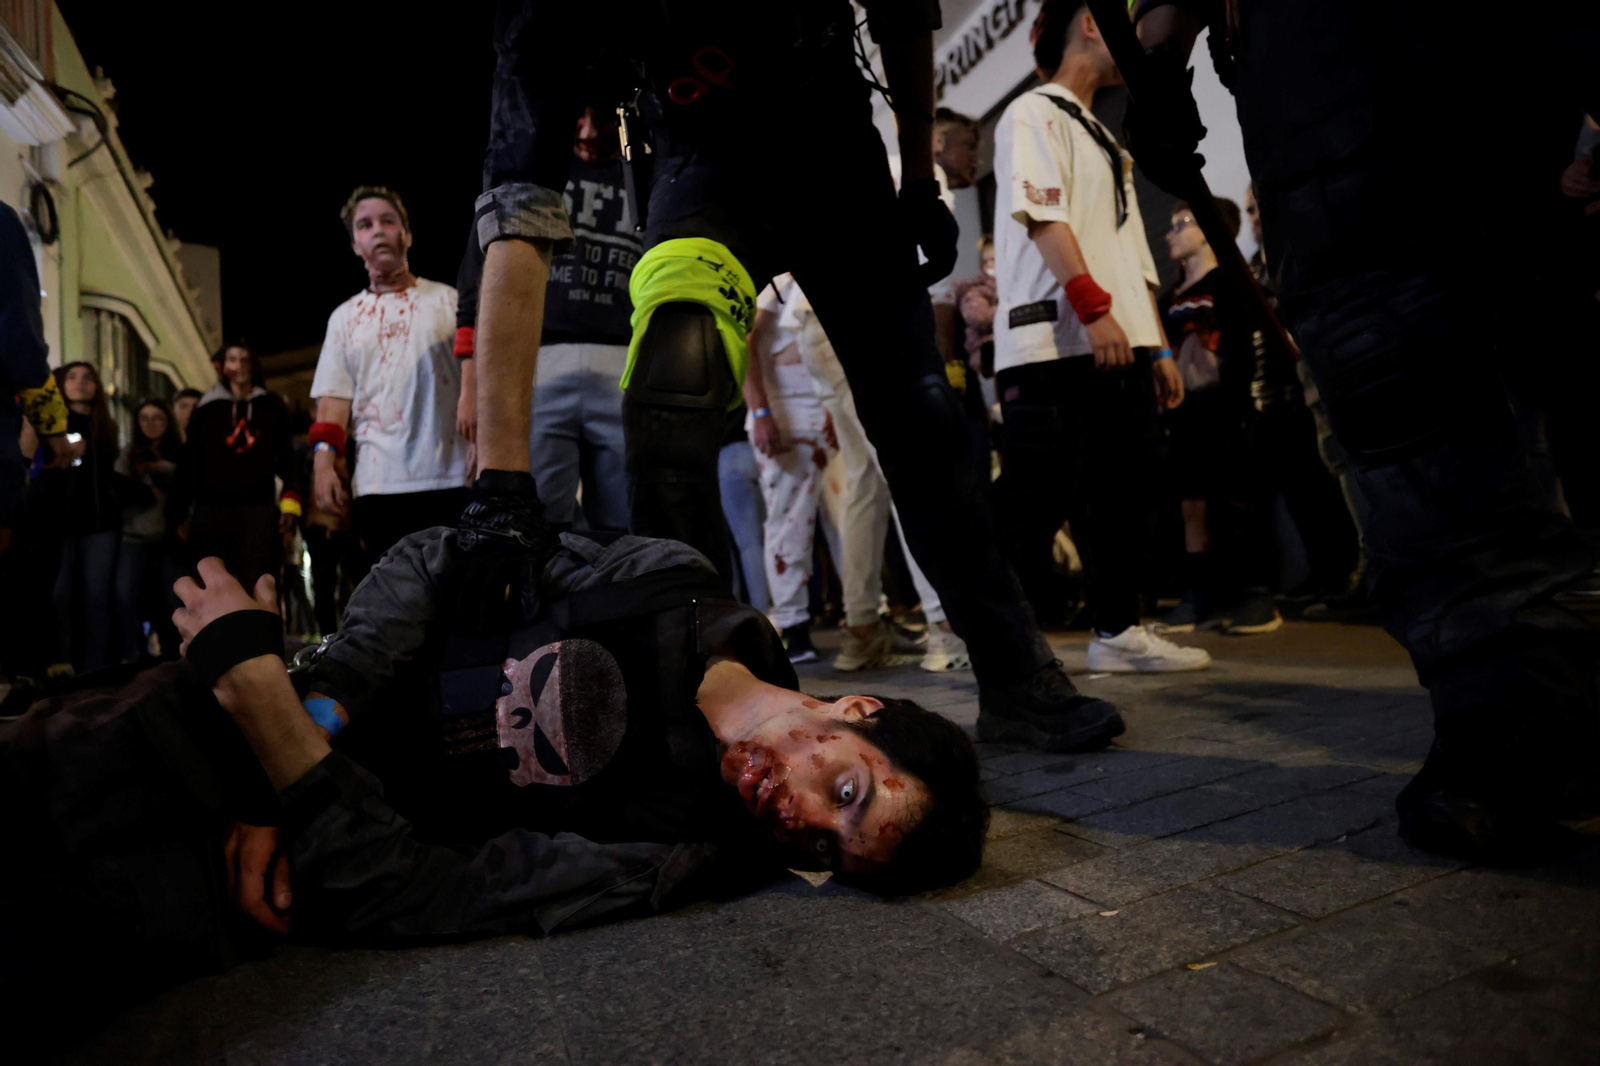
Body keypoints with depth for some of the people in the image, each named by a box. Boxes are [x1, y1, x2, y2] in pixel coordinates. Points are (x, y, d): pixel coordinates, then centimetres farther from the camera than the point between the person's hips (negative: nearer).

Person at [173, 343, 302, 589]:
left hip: (259, 510, 0)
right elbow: (190, 461, 9)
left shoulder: (272, 406, 12)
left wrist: (290, 502, 0)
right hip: (211, 510, 1)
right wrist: (180, 511, 5)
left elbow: (286, 457, 11)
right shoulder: (206, 409, 10)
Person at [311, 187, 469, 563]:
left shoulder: (447, 300, 9)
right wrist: (324, 460, -4)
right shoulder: (345, 317, 17)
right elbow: (334, 398, 11)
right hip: (377, 482, 2)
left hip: (451, 475, -2)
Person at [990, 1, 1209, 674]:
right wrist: (1095, 308, -21)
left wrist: (1157, 345, 17)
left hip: (1120, 343, 9)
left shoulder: (1104, 139, 29)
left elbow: (1132, 252, 24)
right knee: (1039, 494, -12)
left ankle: (1117, 631, 11)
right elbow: (1045, 217, -11)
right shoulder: (1034, 114, 4)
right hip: (1053, 341, -9)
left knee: (1127, 490, 5)